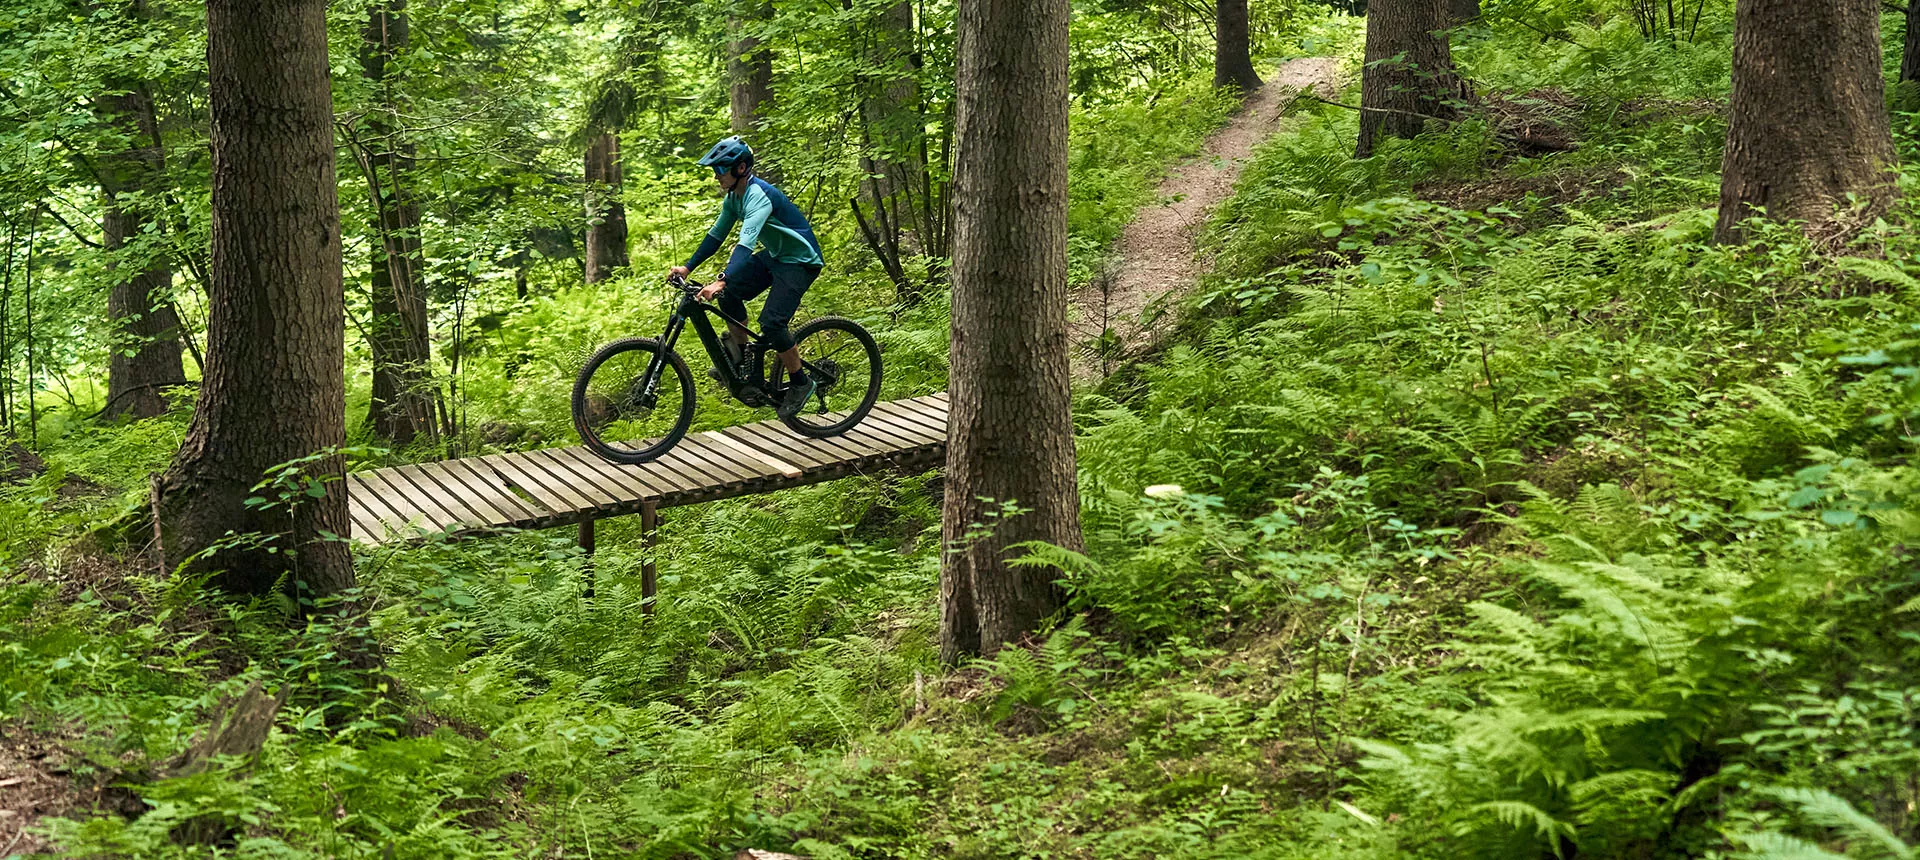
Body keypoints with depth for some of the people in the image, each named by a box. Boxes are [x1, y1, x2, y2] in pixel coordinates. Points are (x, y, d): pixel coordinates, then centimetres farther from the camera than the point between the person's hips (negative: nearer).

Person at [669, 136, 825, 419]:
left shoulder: (759, 196, -29)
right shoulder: (733, 197, 0)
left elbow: (746, 243, -40)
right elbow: (716, 236, 10)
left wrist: (721, 282, -49)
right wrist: (687, 268, 3)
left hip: (800, 262, -9)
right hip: (774, 256, 9)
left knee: (771, 322, -21)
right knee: (729, 291, -10)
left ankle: (800, 382, -2)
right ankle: (740, 355, 7)